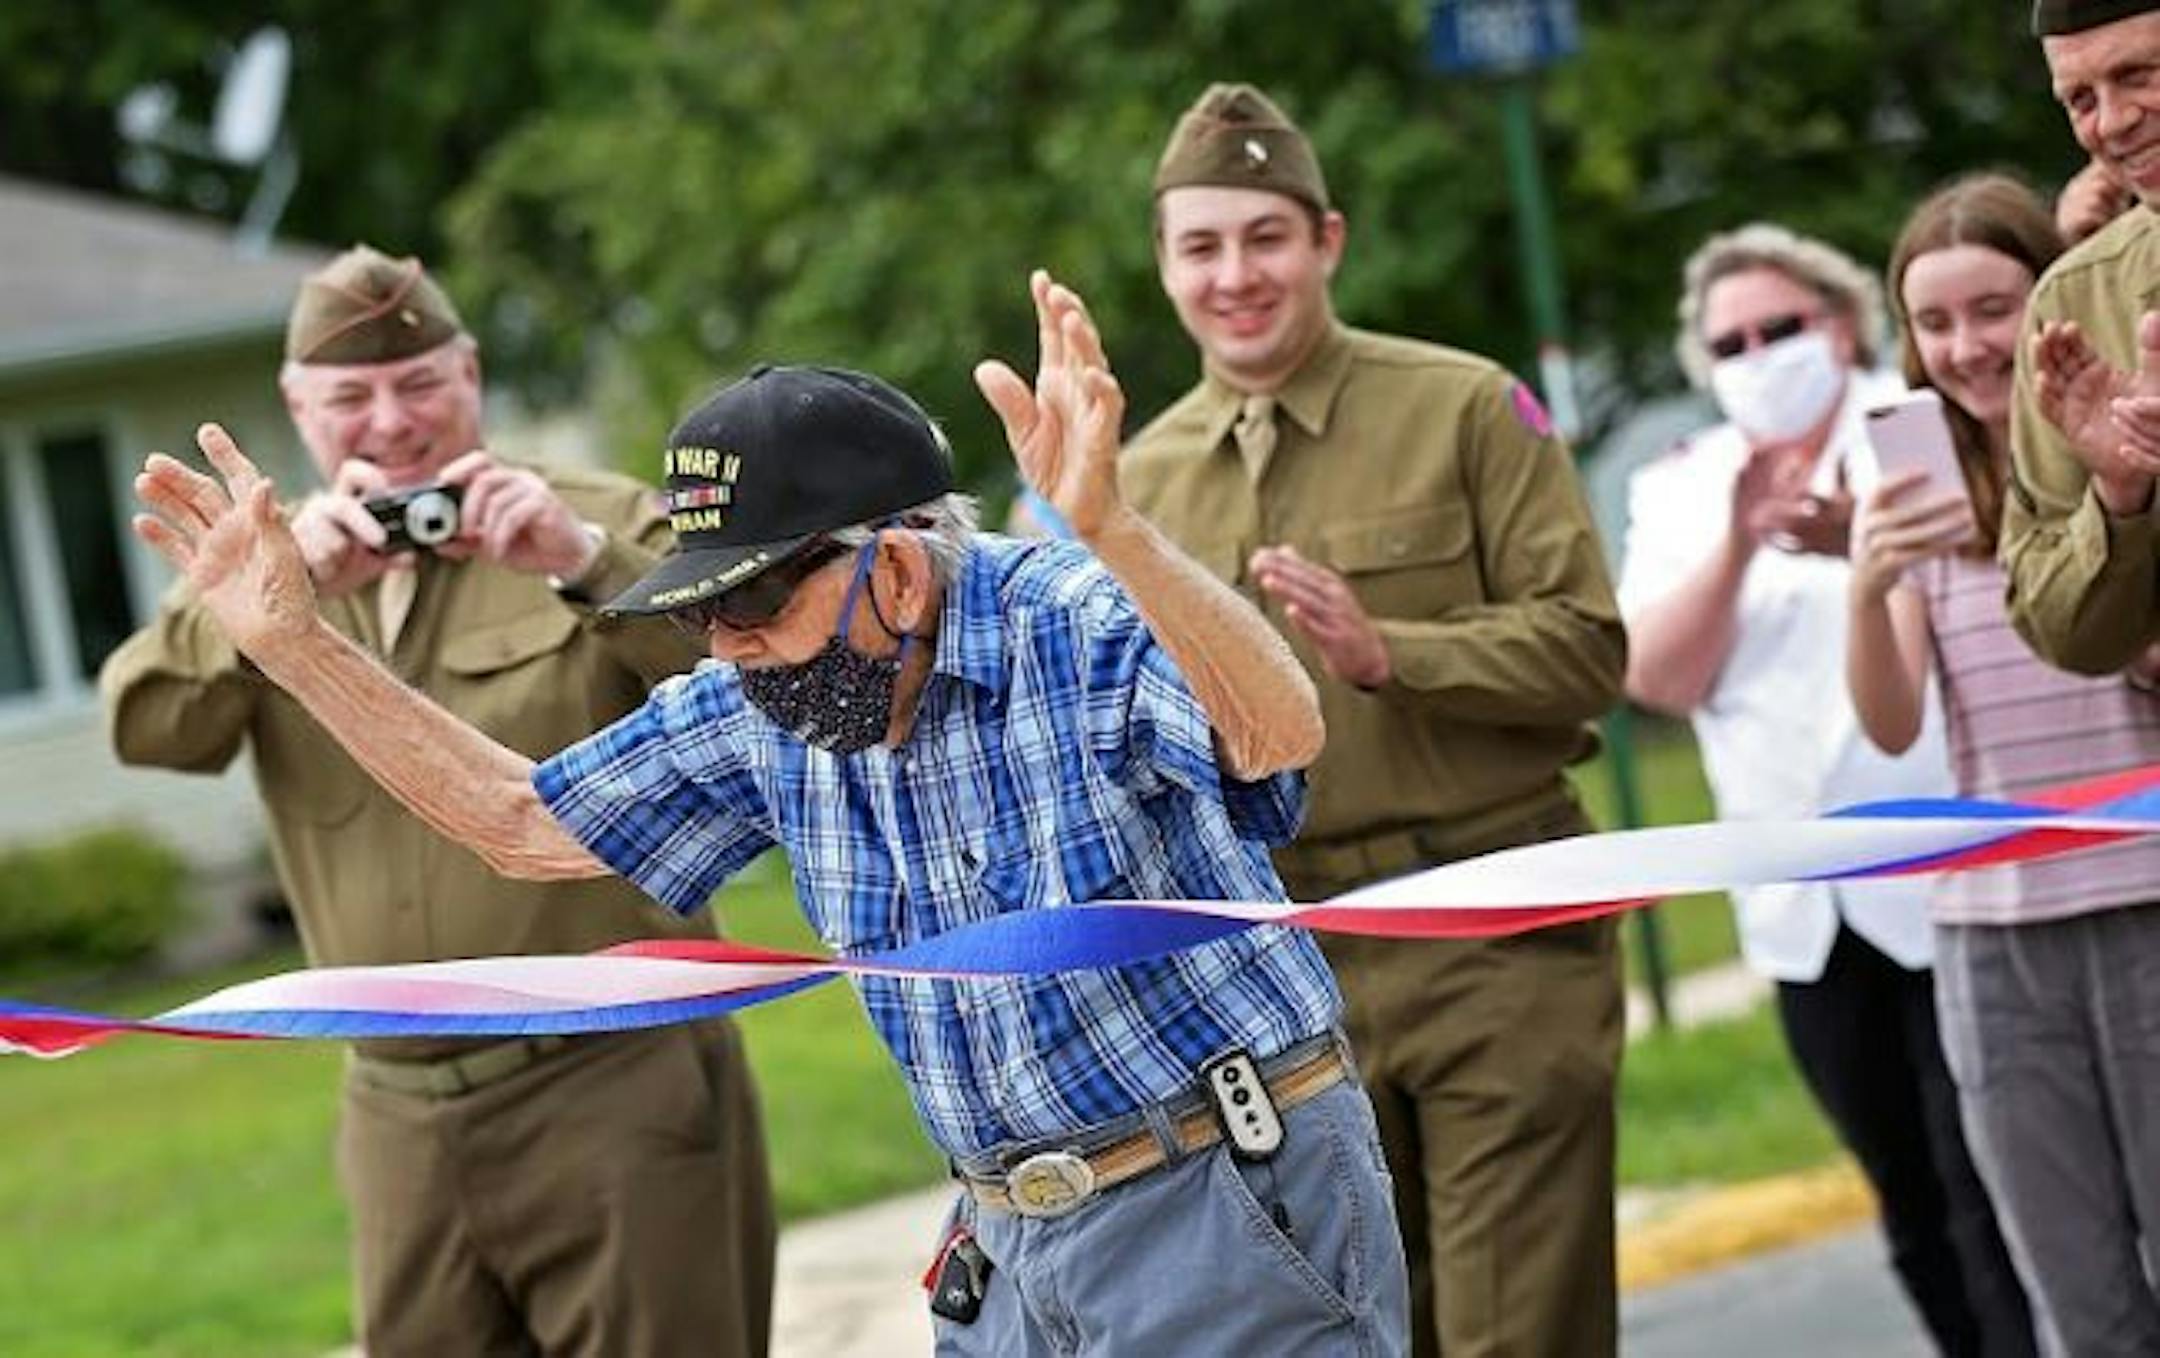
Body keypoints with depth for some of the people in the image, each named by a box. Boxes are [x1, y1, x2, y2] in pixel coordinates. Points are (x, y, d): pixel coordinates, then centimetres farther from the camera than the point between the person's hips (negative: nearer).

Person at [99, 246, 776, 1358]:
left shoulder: (596, 524, 2)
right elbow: (146, 724, -4)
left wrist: (581, 563, -27)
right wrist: (287, 587, -21)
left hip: (619, 1088, -4)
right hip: (402, 1119, 4)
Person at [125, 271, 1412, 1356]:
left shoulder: (1080, 629, -19)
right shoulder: (764, 713, 3)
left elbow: (1282, 735, -39)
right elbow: (526, 823, 15)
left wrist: (1112, 532, -55)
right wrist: (297, 643, 7)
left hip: (1235, 1218, -7)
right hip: (1016, 1252, 7)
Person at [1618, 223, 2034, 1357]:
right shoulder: (1681, 491, 11)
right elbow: (1657, 677, -2)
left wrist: (1866, 540, -36)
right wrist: (1737, 547, -18)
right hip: (1808, 911, 4)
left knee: (1990, 1191, -8)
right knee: (1910, 1197, 11)